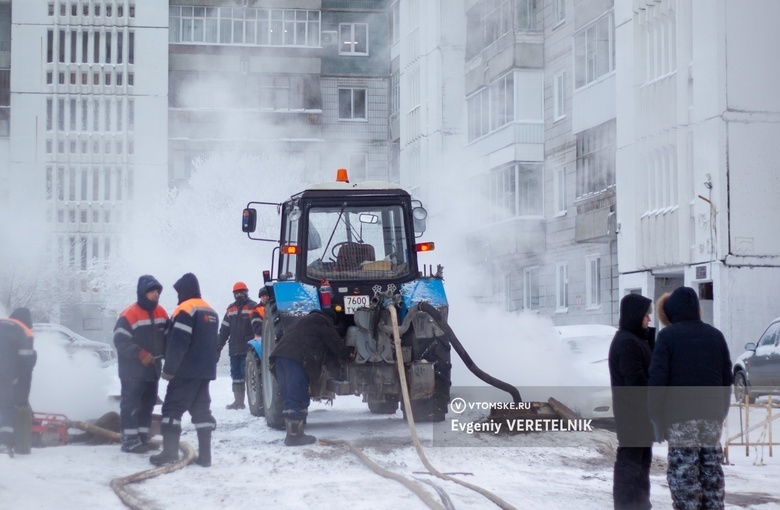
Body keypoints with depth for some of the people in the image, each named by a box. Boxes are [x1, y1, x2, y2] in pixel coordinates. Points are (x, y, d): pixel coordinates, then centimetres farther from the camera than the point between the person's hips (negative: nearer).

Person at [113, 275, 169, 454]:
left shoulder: (160, 313, 8)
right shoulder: (129, 314, -16)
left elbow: (167, 336, 17)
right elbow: (120, 340, -20)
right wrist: (140, 354, -24)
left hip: (152, 368, 8)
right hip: (132, 370, -8)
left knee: (147, 404, 13)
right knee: (131, 404, -7)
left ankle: (142, 437, 22)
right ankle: (130, 440, -5)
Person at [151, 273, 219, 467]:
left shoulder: (185, 309, -12)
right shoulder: (211, 312, 16)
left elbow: (178, 343, -18)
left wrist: (169, 369, -15)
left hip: (186, 371, -8)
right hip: (205, 371, 8)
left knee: (173, 408, -4)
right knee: (202, 410, 9)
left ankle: (170, 452, -9)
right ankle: (205, 454, 5)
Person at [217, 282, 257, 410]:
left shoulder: (253, 307, -2)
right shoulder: (231, 309, 17)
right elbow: (224, 329, 19)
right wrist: (218, 347, 16)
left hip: (248, 349, -6)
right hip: (234, 349, 7)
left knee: (247, 374, -10)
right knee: (236, 375, 9)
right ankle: (238, 401, 16)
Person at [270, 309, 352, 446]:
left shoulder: (309, 320, 37)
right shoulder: (322, 322, 9)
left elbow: (324, 346, 42)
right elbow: (334, 341, 10)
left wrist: (341, 353, 41)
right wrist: (347, 355, 25)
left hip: (281, 354, 9)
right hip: (296, 358, -9)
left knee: (289, 397, 11)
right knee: (297, 397, -9)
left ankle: (292, 432, 11)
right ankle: (295, 435, -11)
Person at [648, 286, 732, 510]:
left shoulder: (668, 336, -5)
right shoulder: (716, 335, 12)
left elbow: (657, 378, -10)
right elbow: (727, 378, 15)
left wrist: (657, 419, -5)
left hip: (680, 417, -5)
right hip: (712, 416, 5)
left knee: (683, 473, -3)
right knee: (712, 470, 12)